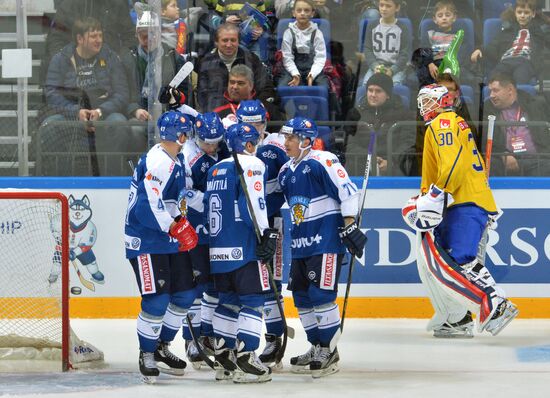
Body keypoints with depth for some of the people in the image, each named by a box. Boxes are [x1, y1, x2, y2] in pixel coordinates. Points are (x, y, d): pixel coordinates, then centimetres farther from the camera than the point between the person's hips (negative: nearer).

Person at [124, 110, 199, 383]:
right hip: (146, 241, -10)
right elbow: (148, 205, -29)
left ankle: (161, 348, 25)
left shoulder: (176, 160, 12)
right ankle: (146, 355, 4)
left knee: (185, 293, 11)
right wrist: (178, 228, -25)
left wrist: (182, 222, 19)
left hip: (169, 239, 10)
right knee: (157, 299, -12)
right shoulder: (158, 161, -21)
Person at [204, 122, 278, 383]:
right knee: (252, 300, -5)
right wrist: (266, 234, -18)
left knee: (228, 301, 15)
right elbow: (253, 202, -18)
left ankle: (222, 359, 16)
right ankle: (245, 360, -13)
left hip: (218, 250, 8)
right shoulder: (251, 165, -6)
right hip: (243, 248, -8)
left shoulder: (215, 170, 18)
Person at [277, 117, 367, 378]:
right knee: (301, 295, 8)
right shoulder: (286, 172, 14)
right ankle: (317, 347, 19)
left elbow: (348, 192, -15)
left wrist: (350, 228, -17)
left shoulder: (323, 162, -12)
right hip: (301, 243, 9)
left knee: (321, 294, -12)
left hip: (326, 240, -9)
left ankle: (329, 349, -5)